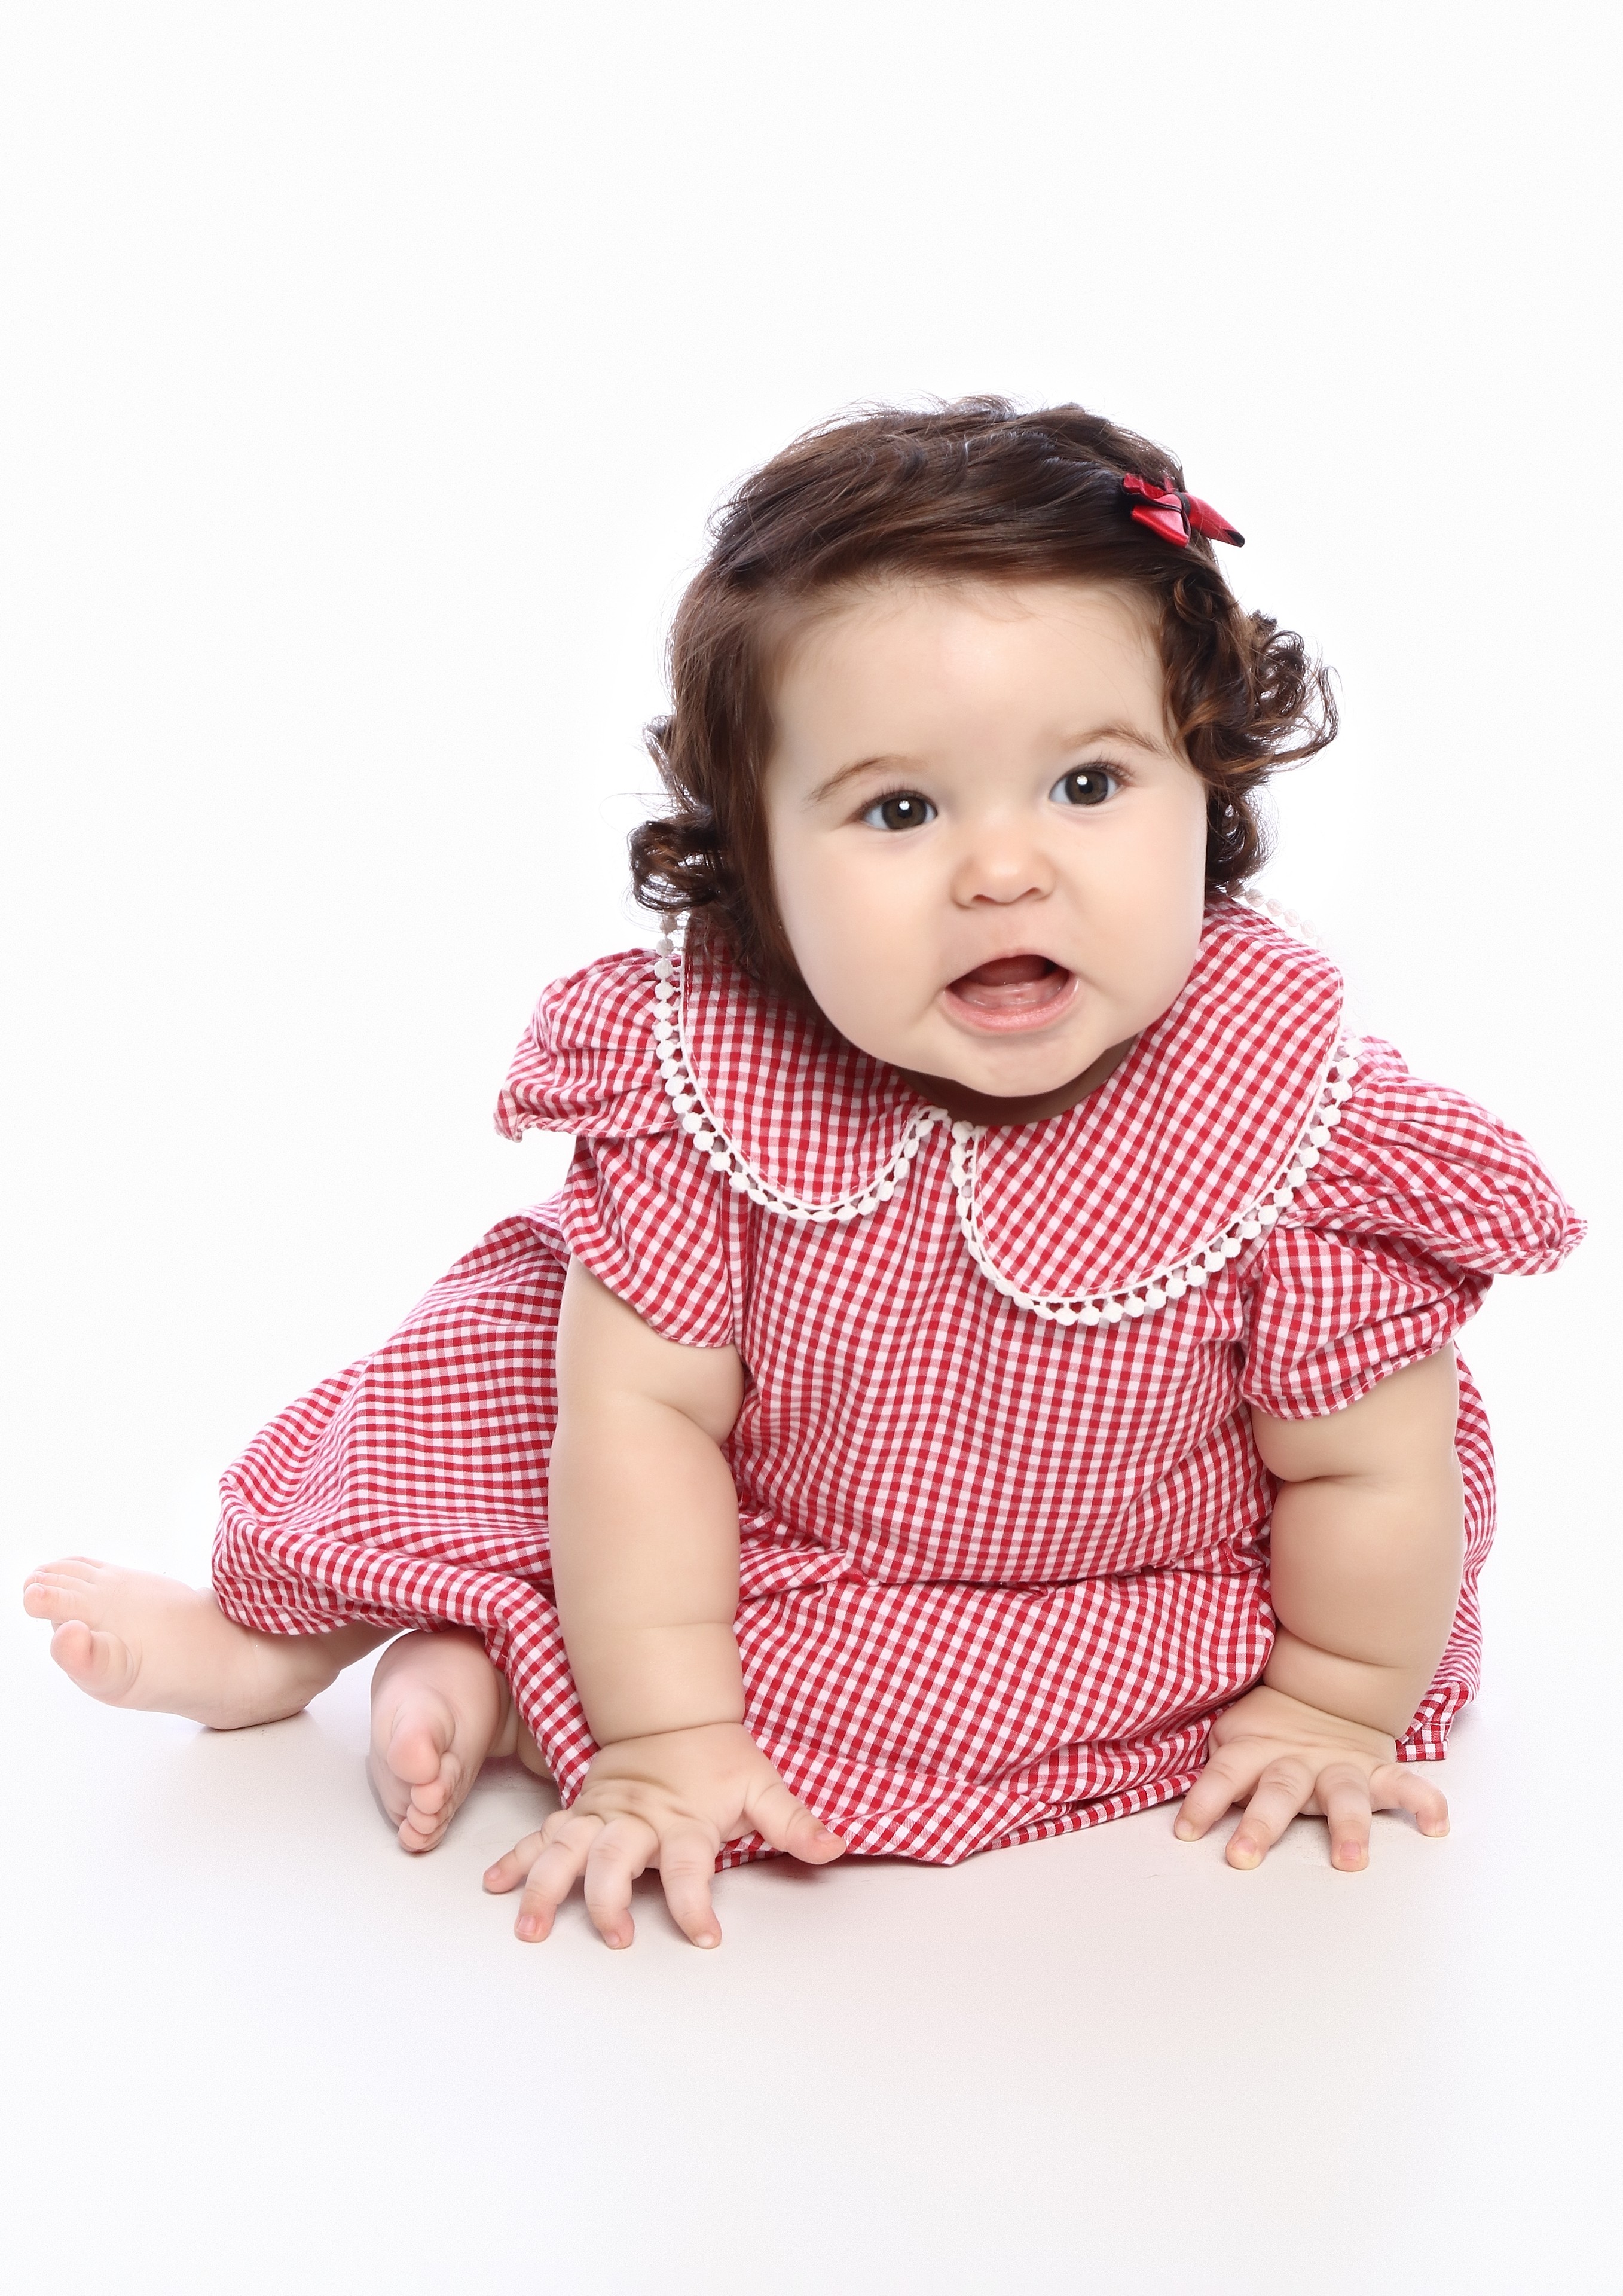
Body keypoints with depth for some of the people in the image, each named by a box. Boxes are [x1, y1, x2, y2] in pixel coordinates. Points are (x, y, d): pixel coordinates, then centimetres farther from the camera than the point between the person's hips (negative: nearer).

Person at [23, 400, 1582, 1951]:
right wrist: (664, 1735, -22)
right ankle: (284, 1633, 16)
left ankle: (483, 1675, -3)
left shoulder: (1305, 1135, -32)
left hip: (1116, 1621, -3)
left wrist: (1329, 1711, -6)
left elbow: (1372, 1475, -18)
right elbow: (644, 1410, -22)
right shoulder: (704, 1067, -27)